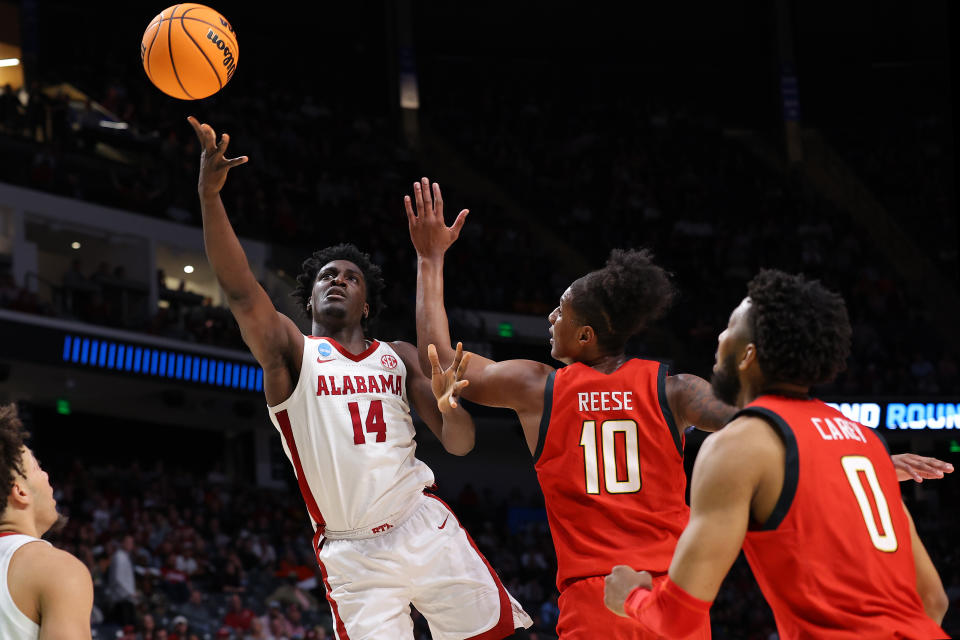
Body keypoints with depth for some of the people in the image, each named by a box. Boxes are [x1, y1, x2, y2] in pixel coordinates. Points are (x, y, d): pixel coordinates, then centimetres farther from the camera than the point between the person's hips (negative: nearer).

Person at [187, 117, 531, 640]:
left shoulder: (399, 357, 13)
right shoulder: (291, 352, 4)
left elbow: (459, 444, 7)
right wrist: (209, 195, -28)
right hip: (353, 555, -3)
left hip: (426, 531, 3)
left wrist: (449, 406, -18)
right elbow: (240, 290, -14)